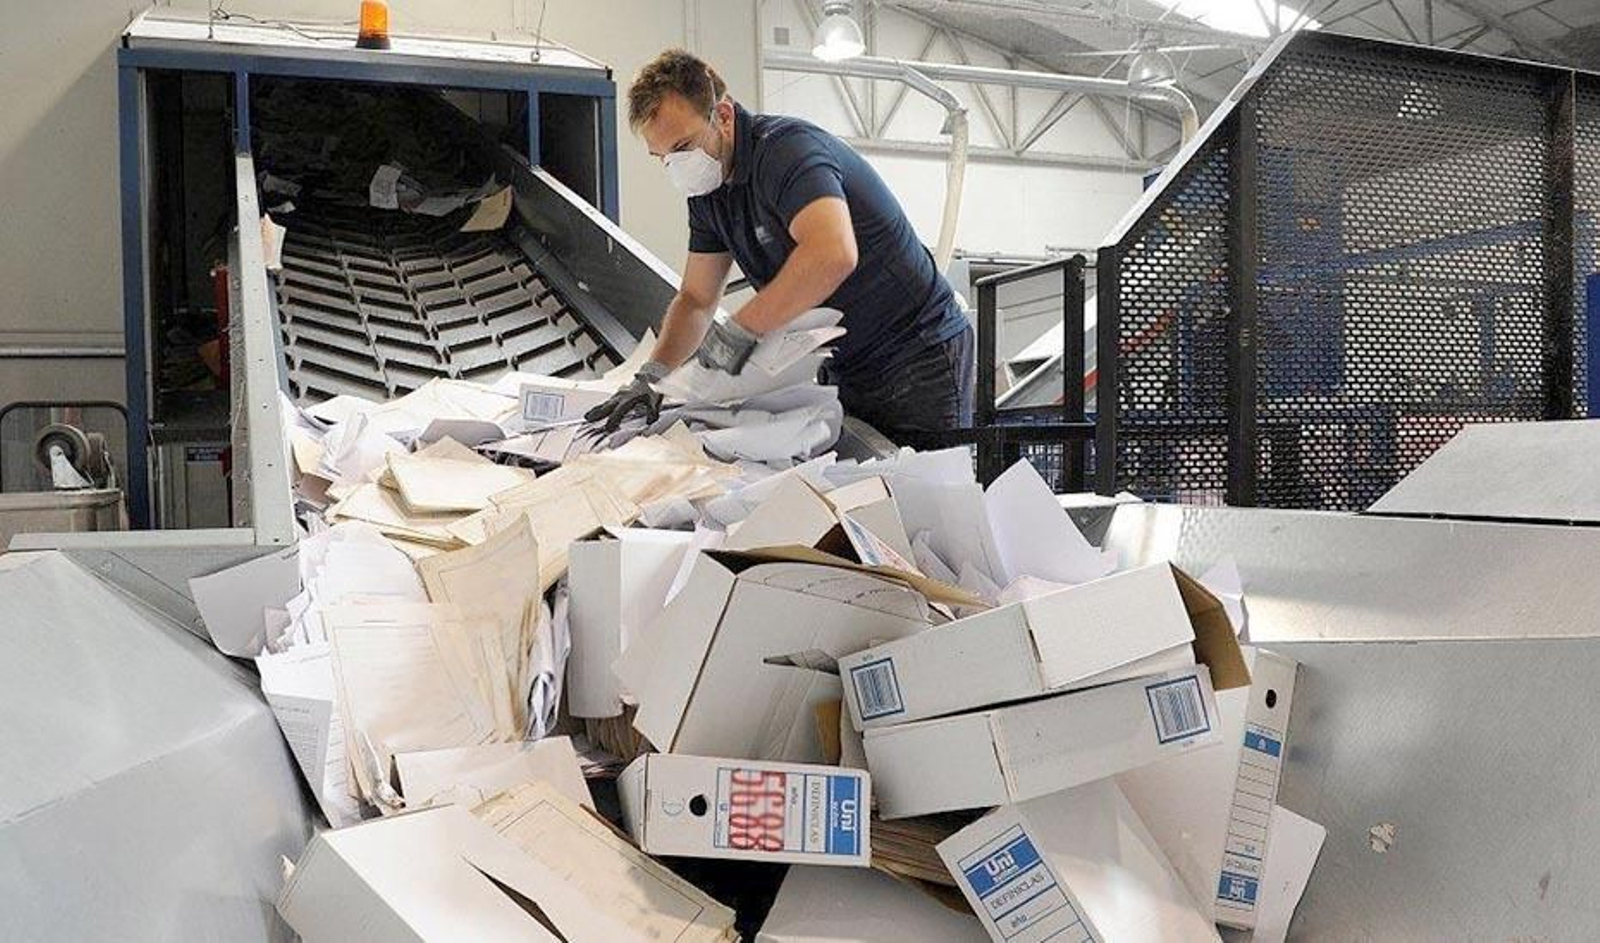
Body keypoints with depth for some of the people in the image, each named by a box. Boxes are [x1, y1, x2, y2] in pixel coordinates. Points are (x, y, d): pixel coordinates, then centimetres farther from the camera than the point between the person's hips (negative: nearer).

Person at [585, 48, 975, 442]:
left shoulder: (787, 147, -22)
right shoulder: (709, 189, 5)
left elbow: (834, 255, -40)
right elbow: (696, 298, 12)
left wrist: (737, 330, -32)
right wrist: (650, 376, -4)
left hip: (920, 361, -8)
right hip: (845, 370, 8)